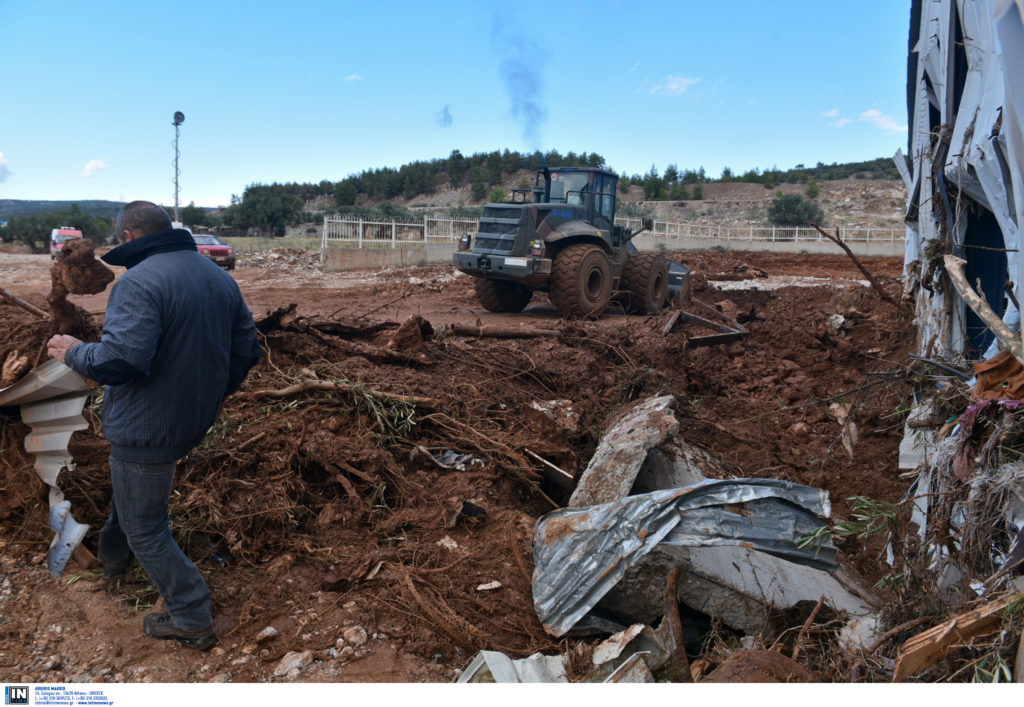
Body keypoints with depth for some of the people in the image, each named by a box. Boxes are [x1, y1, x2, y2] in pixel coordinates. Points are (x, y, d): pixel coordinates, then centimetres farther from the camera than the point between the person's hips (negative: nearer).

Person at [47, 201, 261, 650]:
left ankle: (192, 621, 14)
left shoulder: (139, 282, -22)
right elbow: (246, 348, 9)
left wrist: (74, 353, -11)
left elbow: (119, 360, -31)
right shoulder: (219, 277, 4)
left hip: (147, 428, -9)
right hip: (195, 422, 9)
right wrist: (213, 394, 22)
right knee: (131, 489, 33)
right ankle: (112, 557, 55)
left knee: (146, 530, 7)